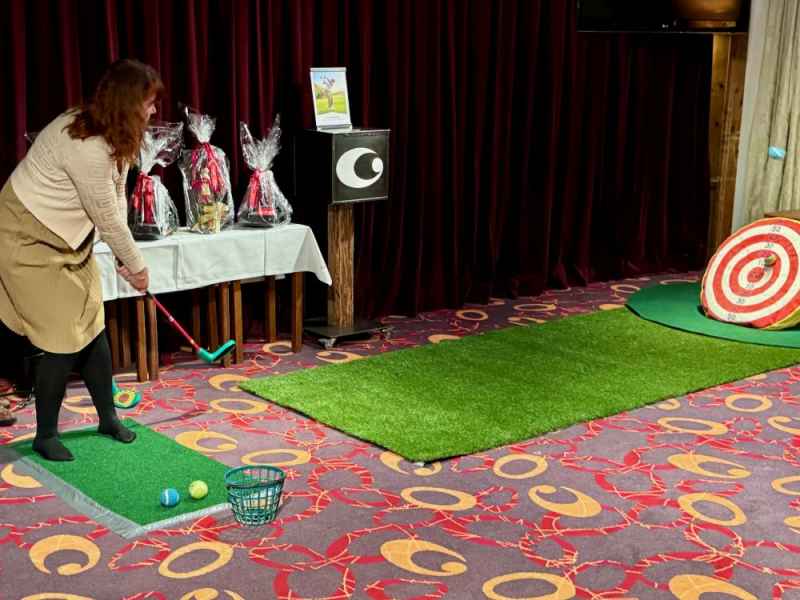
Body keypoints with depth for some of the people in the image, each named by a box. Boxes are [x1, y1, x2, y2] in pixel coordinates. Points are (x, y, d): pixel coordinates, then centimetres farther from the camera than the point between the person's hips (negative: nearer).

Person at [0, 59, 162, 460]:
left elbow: (116, 198, 1)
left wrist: (124, 258, -5)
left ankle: (108, 418, 25)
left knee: (93, 328, 11)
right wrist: (136, 266, -8)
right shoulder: (88, 148, -31)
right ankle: (45, 436, 10)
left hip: (68, 239, 9)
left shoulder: (112, 134, -1)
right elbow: (107, 217, -22)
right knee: (65, 339, -7)